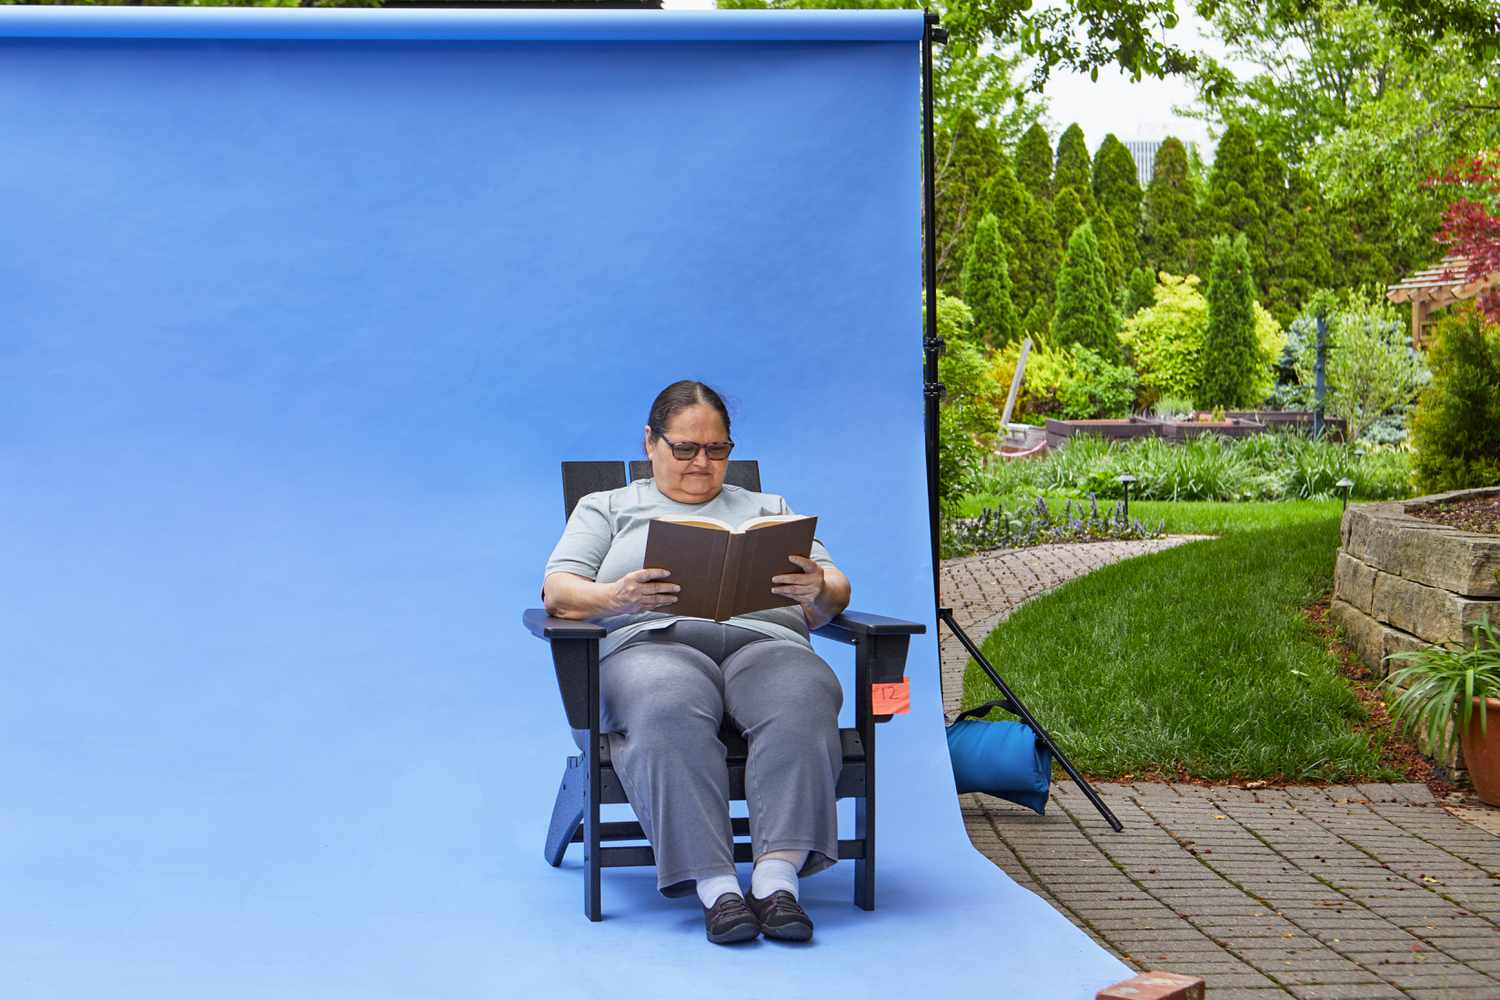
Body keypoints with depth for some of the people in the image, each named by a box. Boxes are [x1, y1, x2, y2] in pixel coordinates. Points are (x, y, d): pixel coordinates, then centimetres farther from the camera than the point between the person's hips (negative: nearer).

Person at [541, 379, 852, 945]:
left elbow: (835, 593, 18)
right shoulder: (606, 509, 26)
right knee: (669, 710, -40)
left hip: (762, 641, 2)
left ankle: (778, 875, -44)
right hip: (651, 644, -2)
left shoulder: (769, 510, 31)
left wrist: (819, 589, -9)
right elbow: (558, 592, 10)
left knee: (803, 700, -36)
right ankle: (714, 885, -45)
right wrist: (616, 597, -14)